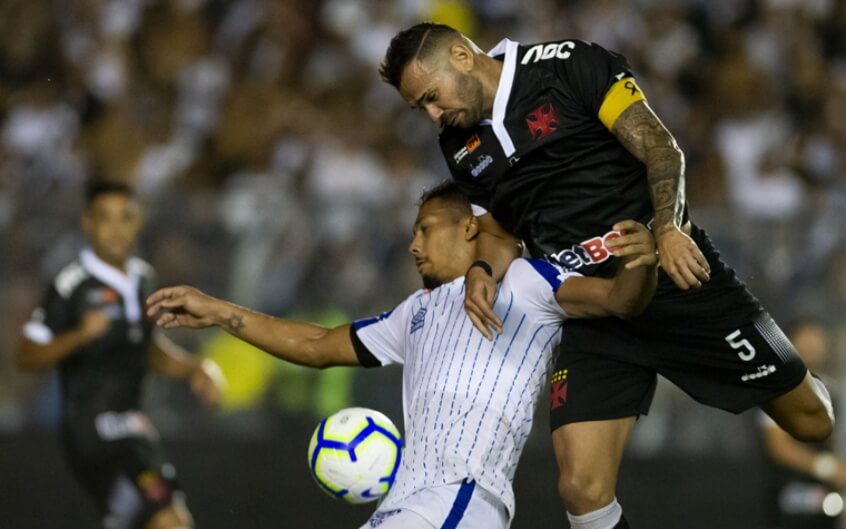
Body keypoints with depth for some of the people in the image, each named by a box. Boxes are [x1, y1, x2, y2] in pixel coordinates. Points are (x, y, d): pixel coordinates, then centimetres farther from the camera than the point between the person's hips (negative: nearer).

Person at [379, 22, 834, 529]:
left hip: (677, 275, -4)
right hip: (592, 312, 4)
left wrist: (668, 226, -26)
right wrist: (482, 272, -4)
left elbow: (659, 146, -11)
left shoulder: (567, 65, -8)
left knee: (811, 421, 2)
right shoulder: (462, 147, 9)